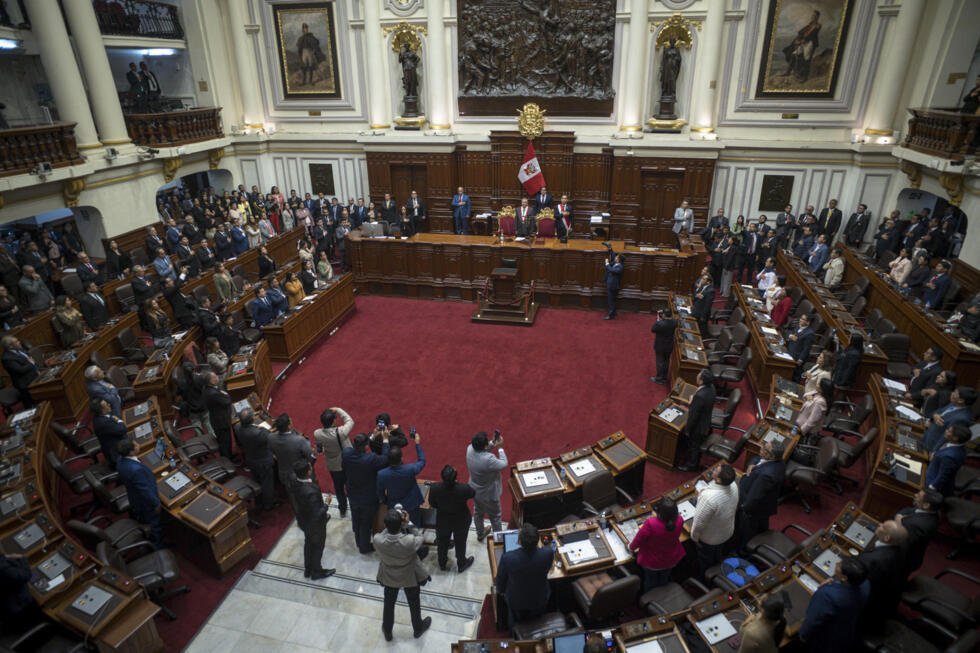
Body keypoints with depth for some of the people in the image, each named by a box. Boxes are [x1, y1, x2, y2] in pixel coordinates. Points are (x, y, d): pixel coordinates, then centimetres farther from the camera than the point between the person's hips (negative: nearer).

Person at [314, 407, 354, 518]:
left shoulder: (317, 434, -23)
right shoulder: (341, 432, -33)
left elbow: (319, 448, -2)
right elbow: (350, 421, -14)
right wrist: (338, 410, -12)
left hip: (333, 466, 3)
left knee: (338, 488, 25)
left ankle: (342, 510, 43)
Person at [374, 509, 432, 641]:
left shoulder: (377, 540, -34)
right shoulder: (410, 541, -39)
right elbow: (420, 540, -15)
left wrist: (391, 525, -17)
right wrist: (406, 526, -15)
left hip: (389, 577, 2)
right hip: (410, 577, -1)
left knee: (389, 604, 29)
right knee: (414, 604, 27)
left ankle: (387, 631, 52)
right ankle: (418, 629, 52)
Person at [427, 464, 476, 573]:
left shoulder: (434, 488, -31)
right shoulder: (464, 488, -36)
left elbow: (432, 504, -10)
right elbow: (473, 494, -11)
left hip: (442, 521, 1)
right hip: (461, 521, -1)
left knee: (442, 542, 28)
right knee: (460, 543, 25)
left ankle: (442, 564, 52)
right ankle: (461, 565, 49)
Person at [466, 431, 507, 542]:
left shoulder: (470, 449, -22)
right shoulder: (488, 459, -41)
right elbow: (504, 464, -23)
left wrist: (493, 444, -10)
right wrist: (500, 448, -17)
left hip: (475, 490, 7)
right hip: (489, 494, -6)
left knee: (478, 513, 31)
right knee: (495, 517, 21)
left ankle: (480, 534, 54)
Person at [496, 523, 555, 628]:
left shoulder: (507, 557, -36)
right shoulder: (548, 553, -34)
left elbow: (500, 582, -15)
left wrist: (501, 590, 7)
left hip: (516, 602, -1)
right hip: (540, 600, 1)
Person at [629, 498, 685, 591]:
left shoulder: (650, 524, -42)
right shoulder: (679, 520, -29)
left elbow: (639, 539, -23)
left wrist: (631, 547, -1)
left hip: (652, 562, -3)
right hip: (671, 560, 3)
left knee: (650, 581, 29)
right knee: (664, 580, 33)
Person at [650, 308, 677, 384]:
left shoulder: (660, 324, -31)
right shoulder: (674, 322, -13)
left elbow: (653, 329, -15)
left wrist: (658, 320, -12)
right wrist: (662, 319, -5)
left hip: (660, 346, -6)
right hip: (669, 346, 6)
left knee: (660, 362, 11)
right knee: (666, 361, 21)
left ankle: (659, 378, 26)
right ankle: (664, 378, 36)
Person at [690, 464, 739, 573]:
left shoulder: (709, 498, -44)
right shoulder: (733, 485, -23)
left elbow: (699, 522, -28)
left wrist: (694, 537, -10)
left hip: (709, 538, -6)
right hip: (728, 532, 6)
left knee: (705, 564, 25)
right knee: (718, 559, 35)